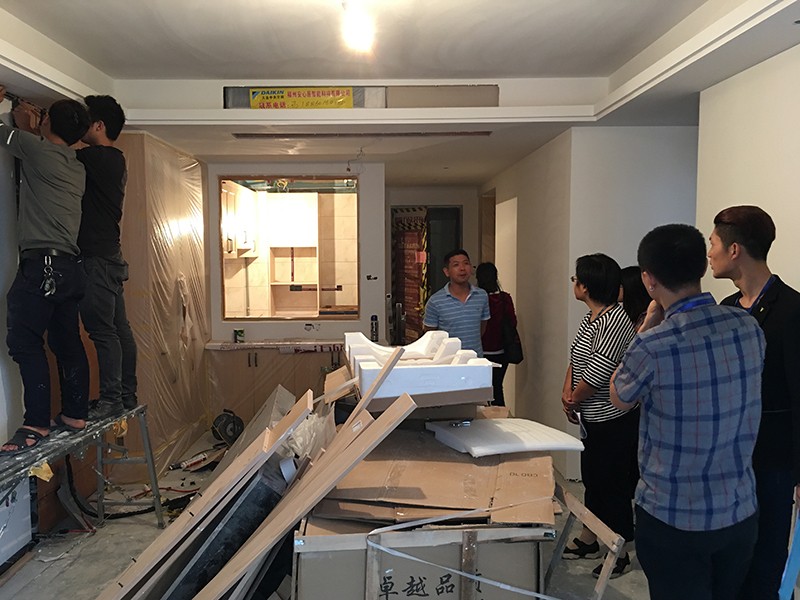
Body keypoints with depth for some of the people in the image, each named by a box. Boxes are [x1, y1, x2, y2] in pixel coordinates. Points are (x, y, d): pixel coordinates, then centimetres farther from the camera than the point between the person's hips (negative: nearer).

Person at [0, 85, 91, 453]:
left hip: (41, 263, -8)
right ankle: (75, 414, 16)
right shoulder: (77, 167, 17)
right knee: (67, 342, 11)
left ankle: (36, 424, -12)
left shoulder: (37, 148, -4)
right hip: (69, 267, 8)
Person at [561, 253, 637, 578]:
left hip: (614, 421, -10)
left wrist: (573, 401, -10)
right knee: (592, 478, 21)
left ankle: (619, 553, 23)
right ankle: (588, 541, 38)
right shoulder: (590, 319, 7)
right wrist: (567, 391, -3)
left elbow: (596, 373, -25)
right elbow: (576, 357, 13)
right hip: (593, 420, 10)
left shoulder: (615, 322, -24)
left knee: (613, 485, 5)